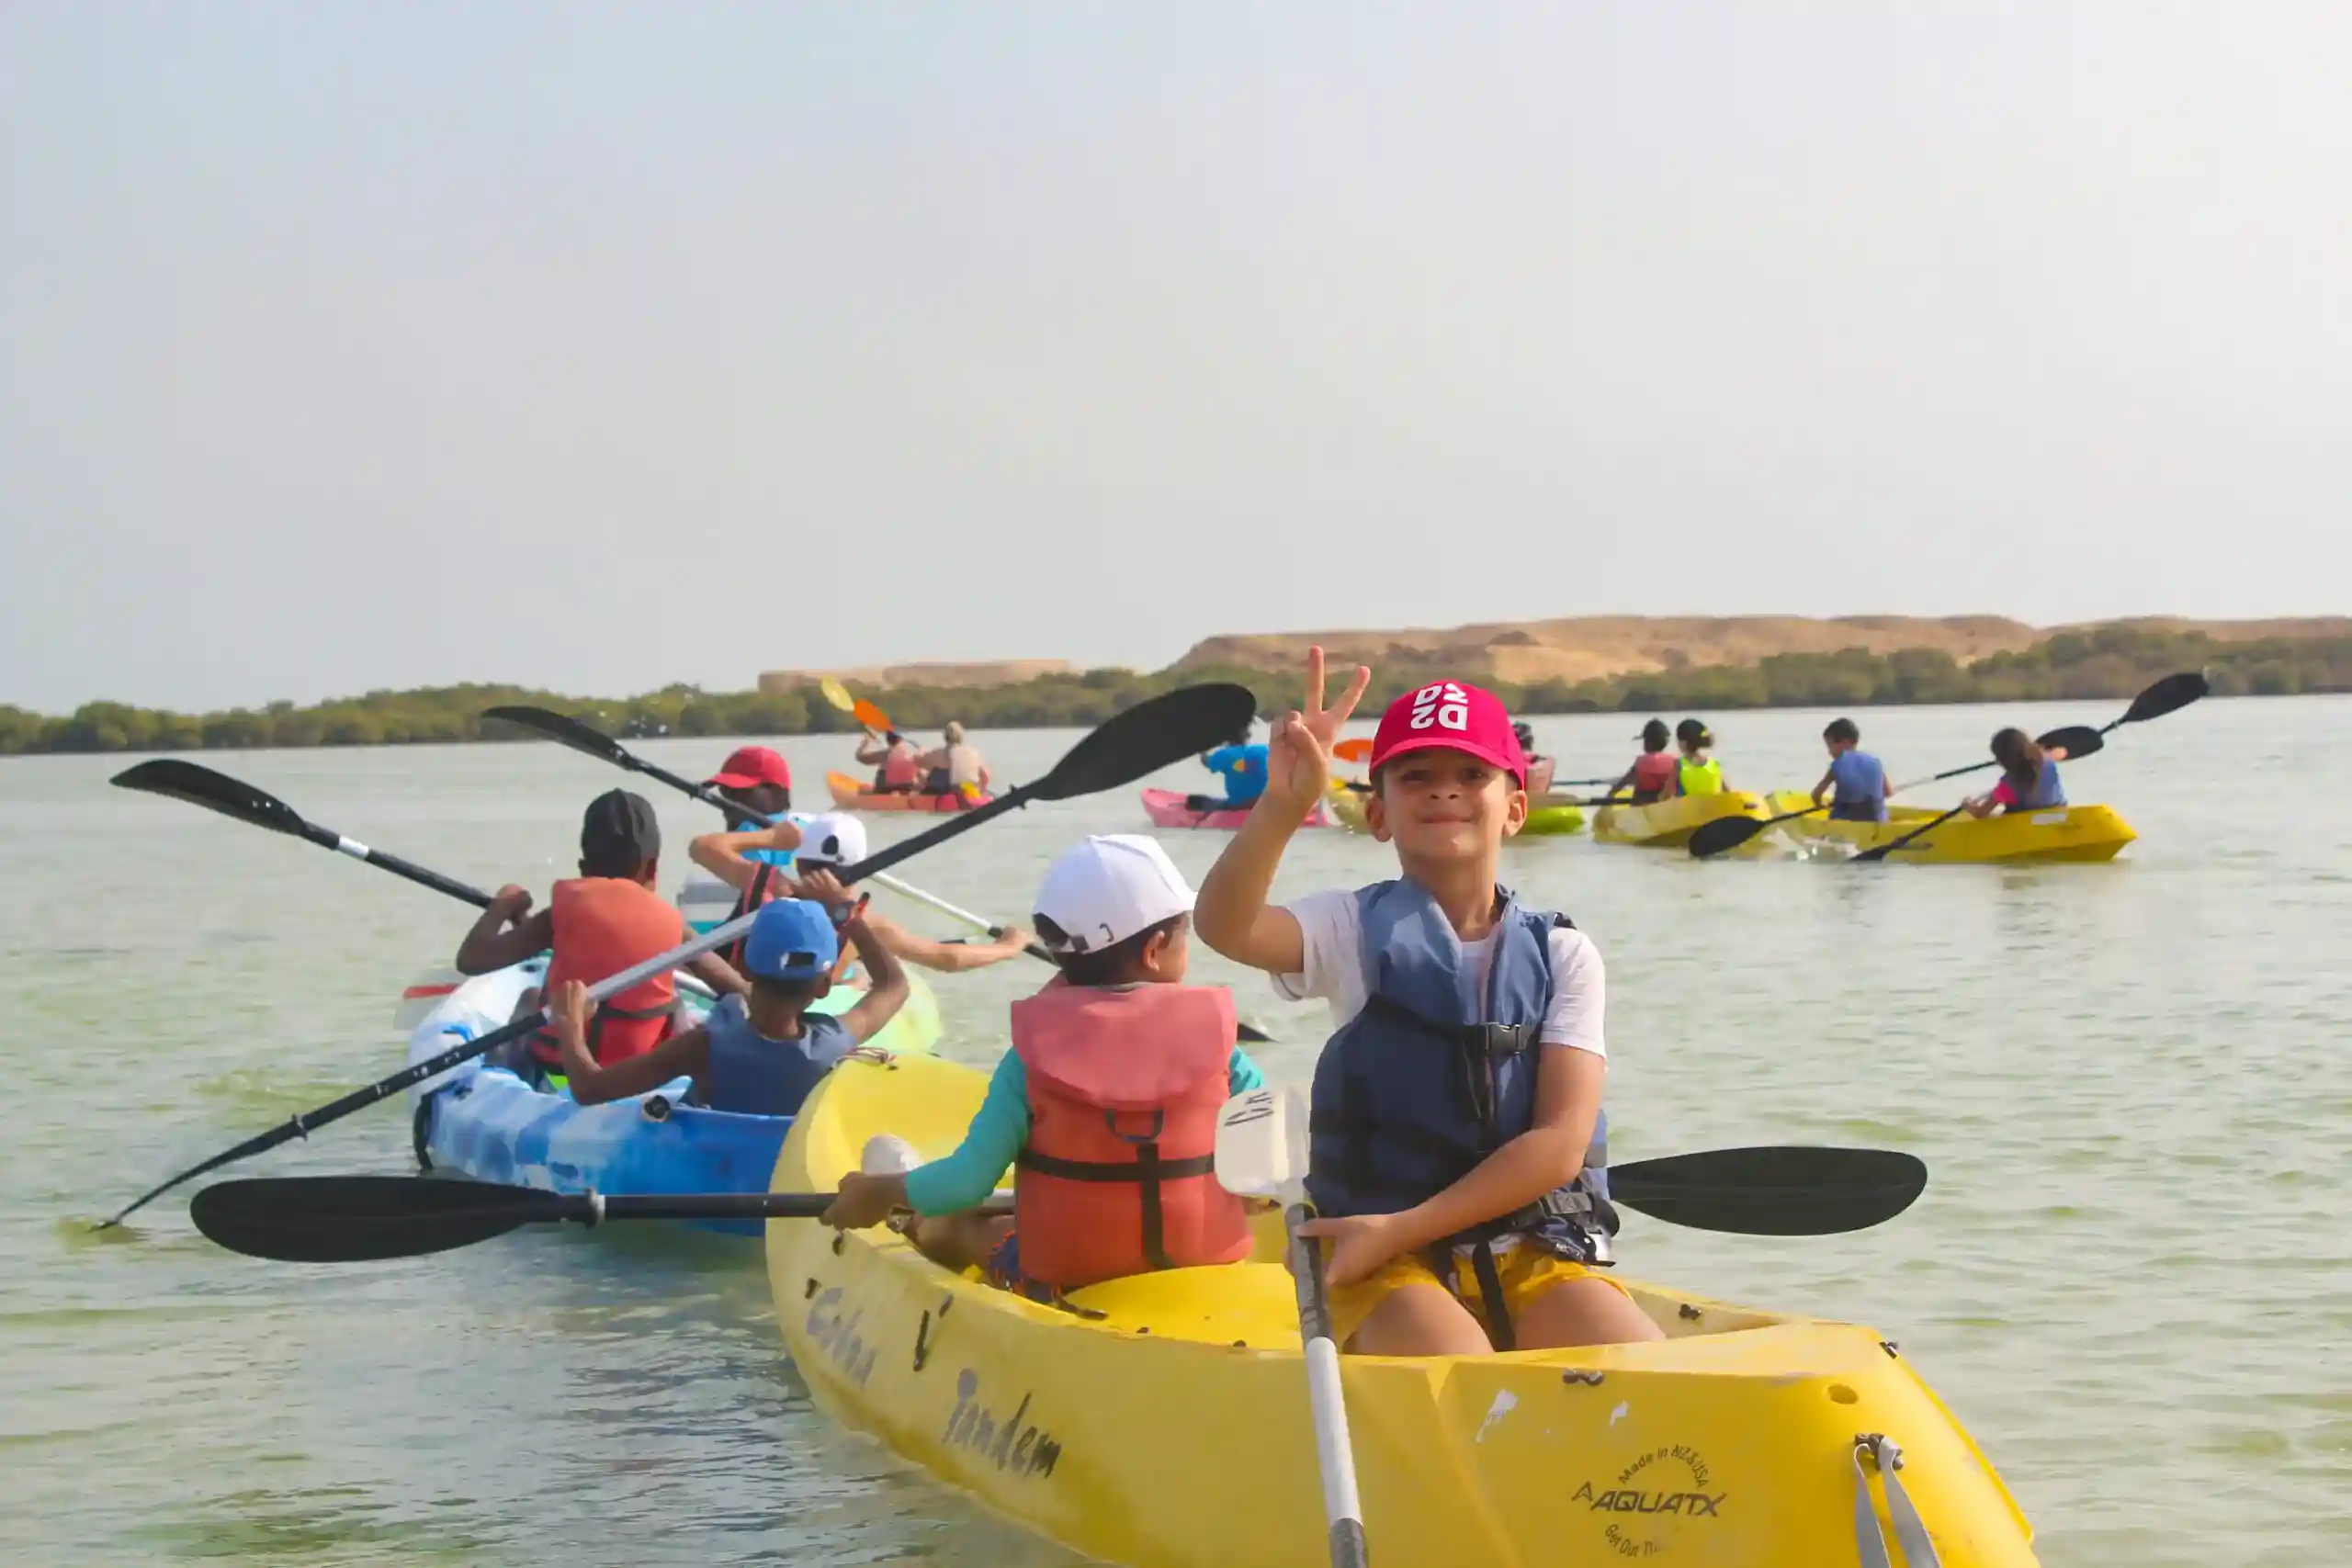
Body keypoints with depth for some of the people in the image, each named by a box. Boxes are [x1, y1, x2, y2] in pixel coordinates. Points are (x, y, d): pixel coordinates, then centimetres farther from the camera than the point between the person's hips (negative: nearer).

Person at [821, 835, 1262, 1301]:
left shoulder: (1034, 1049, -11)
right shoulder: (1211, 1036, -9)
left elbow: (970, 1180, -14)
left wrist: (884, 1192, 3)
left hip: (1063, 1278, -1)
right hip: (1203, 1266, 1)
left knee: (942, 1229, 24)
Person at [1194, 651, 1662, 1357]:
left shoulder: (1562, 955, 7)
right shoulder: (1354, 929, 3)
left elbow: (1560, 1144, -4)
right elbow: (1225, 927, -19)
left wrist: (1401, 1229, -13)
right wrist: (1281, 806, -37)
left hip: (1535, 1254, 2)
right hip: (1390, 1271, -2)